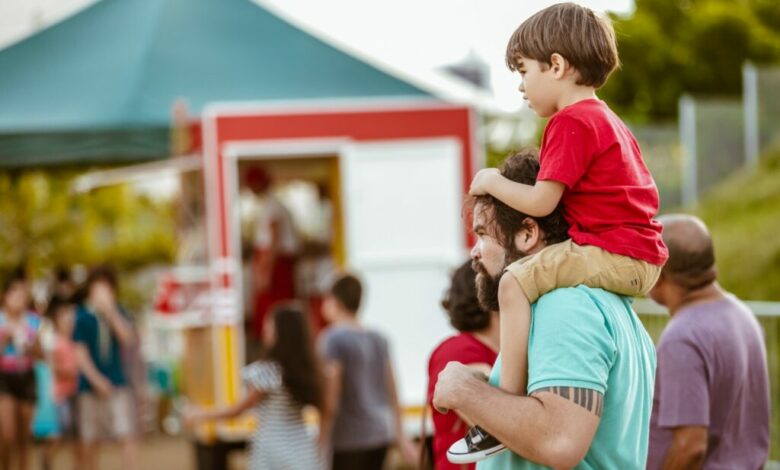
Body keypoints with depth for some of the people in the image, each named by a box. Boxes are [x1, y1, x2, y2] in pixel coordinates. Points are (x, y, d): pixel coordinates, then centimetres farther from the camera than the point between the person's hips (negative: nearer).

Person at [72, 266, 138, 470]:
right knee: (89, 441, 6)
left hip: (117, 384, 0)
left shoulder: (118, 313, 6)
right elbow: (79, 352, -3)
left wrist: (110, 312, -17)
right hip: (90, 385, 0)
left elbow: (128, 338, -11)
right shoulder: (81, 315, 1)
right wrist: (97, 380, -11)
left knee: (127, 436, -9)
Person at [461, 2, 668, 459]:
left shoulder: (570, 122, -11)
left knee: (517, 279, -20)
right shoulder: (607, 119, 23)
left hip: (612, 253, -11)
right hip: (642, 257, 11)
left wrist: (492, 182, 2)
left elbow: (541, 202, -17)